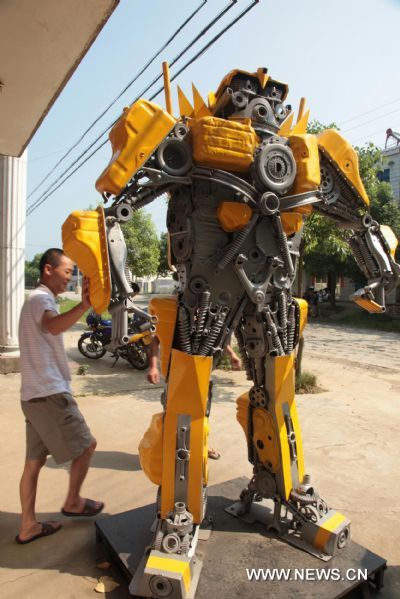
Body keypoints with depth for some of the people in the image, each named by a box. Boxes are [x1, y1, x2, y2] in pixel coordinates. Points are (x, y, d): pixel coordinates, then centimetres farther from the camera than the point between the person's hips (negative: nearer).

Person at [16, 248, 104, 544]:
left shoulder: (37, 299, 19)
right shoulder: (41, 298, -14)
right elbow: (53, 326, -39)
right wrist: (84, 306, -55)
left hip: (35, 394, 10)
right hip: (50, 393, -10)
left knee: (35, 461, 14)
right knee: (86, 444, 5)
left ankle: (28, 526, 23)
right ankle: (72, 502, 22)